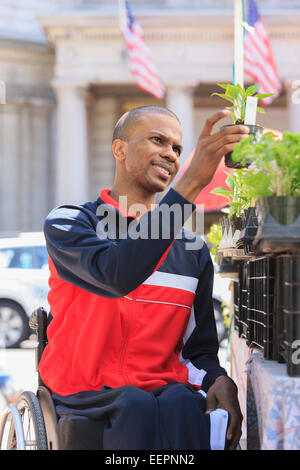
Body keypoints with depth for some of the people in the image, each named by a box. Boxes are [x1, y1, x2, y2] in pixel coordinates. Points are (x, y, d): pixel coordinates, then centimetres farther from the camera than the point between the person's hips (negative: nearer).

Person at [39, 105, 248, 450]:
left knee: (184, 403, -32)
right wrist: (192, 182, -26)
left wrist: (220, 380, -8)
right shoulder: (67, 223, 1)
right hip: (86, 396, -3)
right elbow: (117, 275, -22)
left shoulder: (193, 251, 16)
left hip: (165, 388, 3)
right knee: (137, 407, -35)